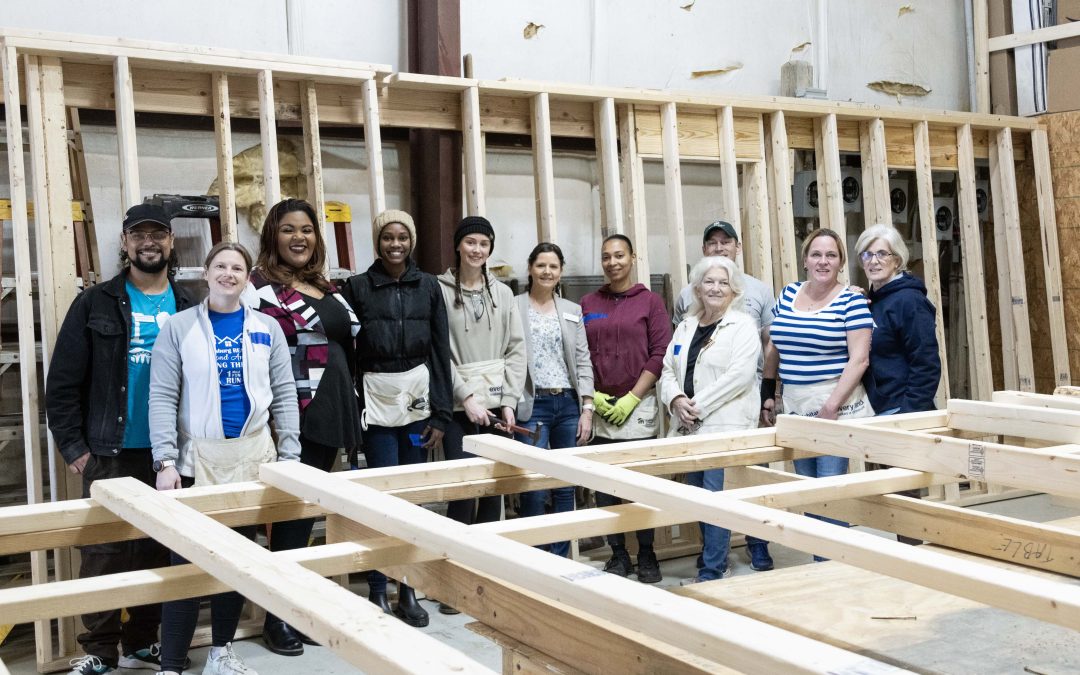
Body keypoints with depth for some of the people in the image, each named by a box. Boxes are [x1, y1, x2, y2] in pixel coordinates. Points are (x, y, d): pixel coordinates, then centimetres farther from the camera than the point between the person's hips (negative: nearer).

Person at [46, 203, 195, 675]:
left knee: (158, 550, 9)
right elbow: (63, 382, -1)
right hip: (109, 453, -2)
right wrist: (73, 447, -6)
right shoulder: (95, 305, 1)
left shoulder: (189, 309, 6)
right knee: (104, 552, 1)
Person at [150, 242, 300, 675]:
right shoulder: (179, 327, -1)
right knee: (187, 561, -6)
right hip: (197, 457, -3)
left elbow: (284, 396, 5)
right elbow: (162, 397, -6)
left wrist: (289, 457, -1)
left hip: (252, 456, 3)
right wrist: (165, 461, -13)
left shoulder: (267, 329, 6)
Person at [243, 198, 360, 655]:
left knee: (309, 510, 12)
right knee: (293, 510, -2)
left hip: (330, 413, 7)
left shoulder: (327, 289, 16)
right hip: (295, 417, -7)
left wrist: (350, 408, 17)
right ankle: (278, 616, 10)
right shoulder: (260, 288, -7)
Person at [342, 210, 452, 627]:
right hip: (376, 401, -2)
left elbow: (441, 351, 6)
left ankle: (408, 591, 16)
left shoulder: (428, 287, 7)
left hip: (418, 400, 2)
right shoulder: (357, 288, 1)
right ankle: (378, 593, 7)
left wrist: (441, 415, 1)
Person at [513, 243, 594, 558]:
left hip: (569, 404, 4)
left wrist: (587, 409, 2)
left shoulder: (572, 311, 12)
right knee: (535, 488, -7)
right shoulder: (514, 308, 1)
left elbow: (583, 362, 9)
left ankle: (559, 558, 18)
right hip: (532, 406, -4)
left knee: (565, 488, 7)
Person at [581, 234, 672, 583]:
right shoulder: (588, 303, 9)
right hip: (600, 408, 3)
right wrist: (593, 396, -3)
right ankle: (618, 554, 16)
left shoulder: (650, 301, 2)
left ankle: (647, 555, 13)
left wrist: (631, 398, -9)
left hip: (638, 407, -2)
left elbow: (660, 354, -4)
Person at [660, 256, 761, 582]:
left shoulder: (742, 325, -3)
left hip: (726, 425, -7)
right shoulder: (686, 326, 16)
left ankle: (711, 573, -2)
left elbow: (740, 374, -15)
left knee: (715, 495, -9)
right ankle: (718, 563, 23)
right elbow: (668, 368, 14)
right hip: (690, 426, 7)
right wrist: (676, 399, -7)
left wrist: (699, 405, -15)